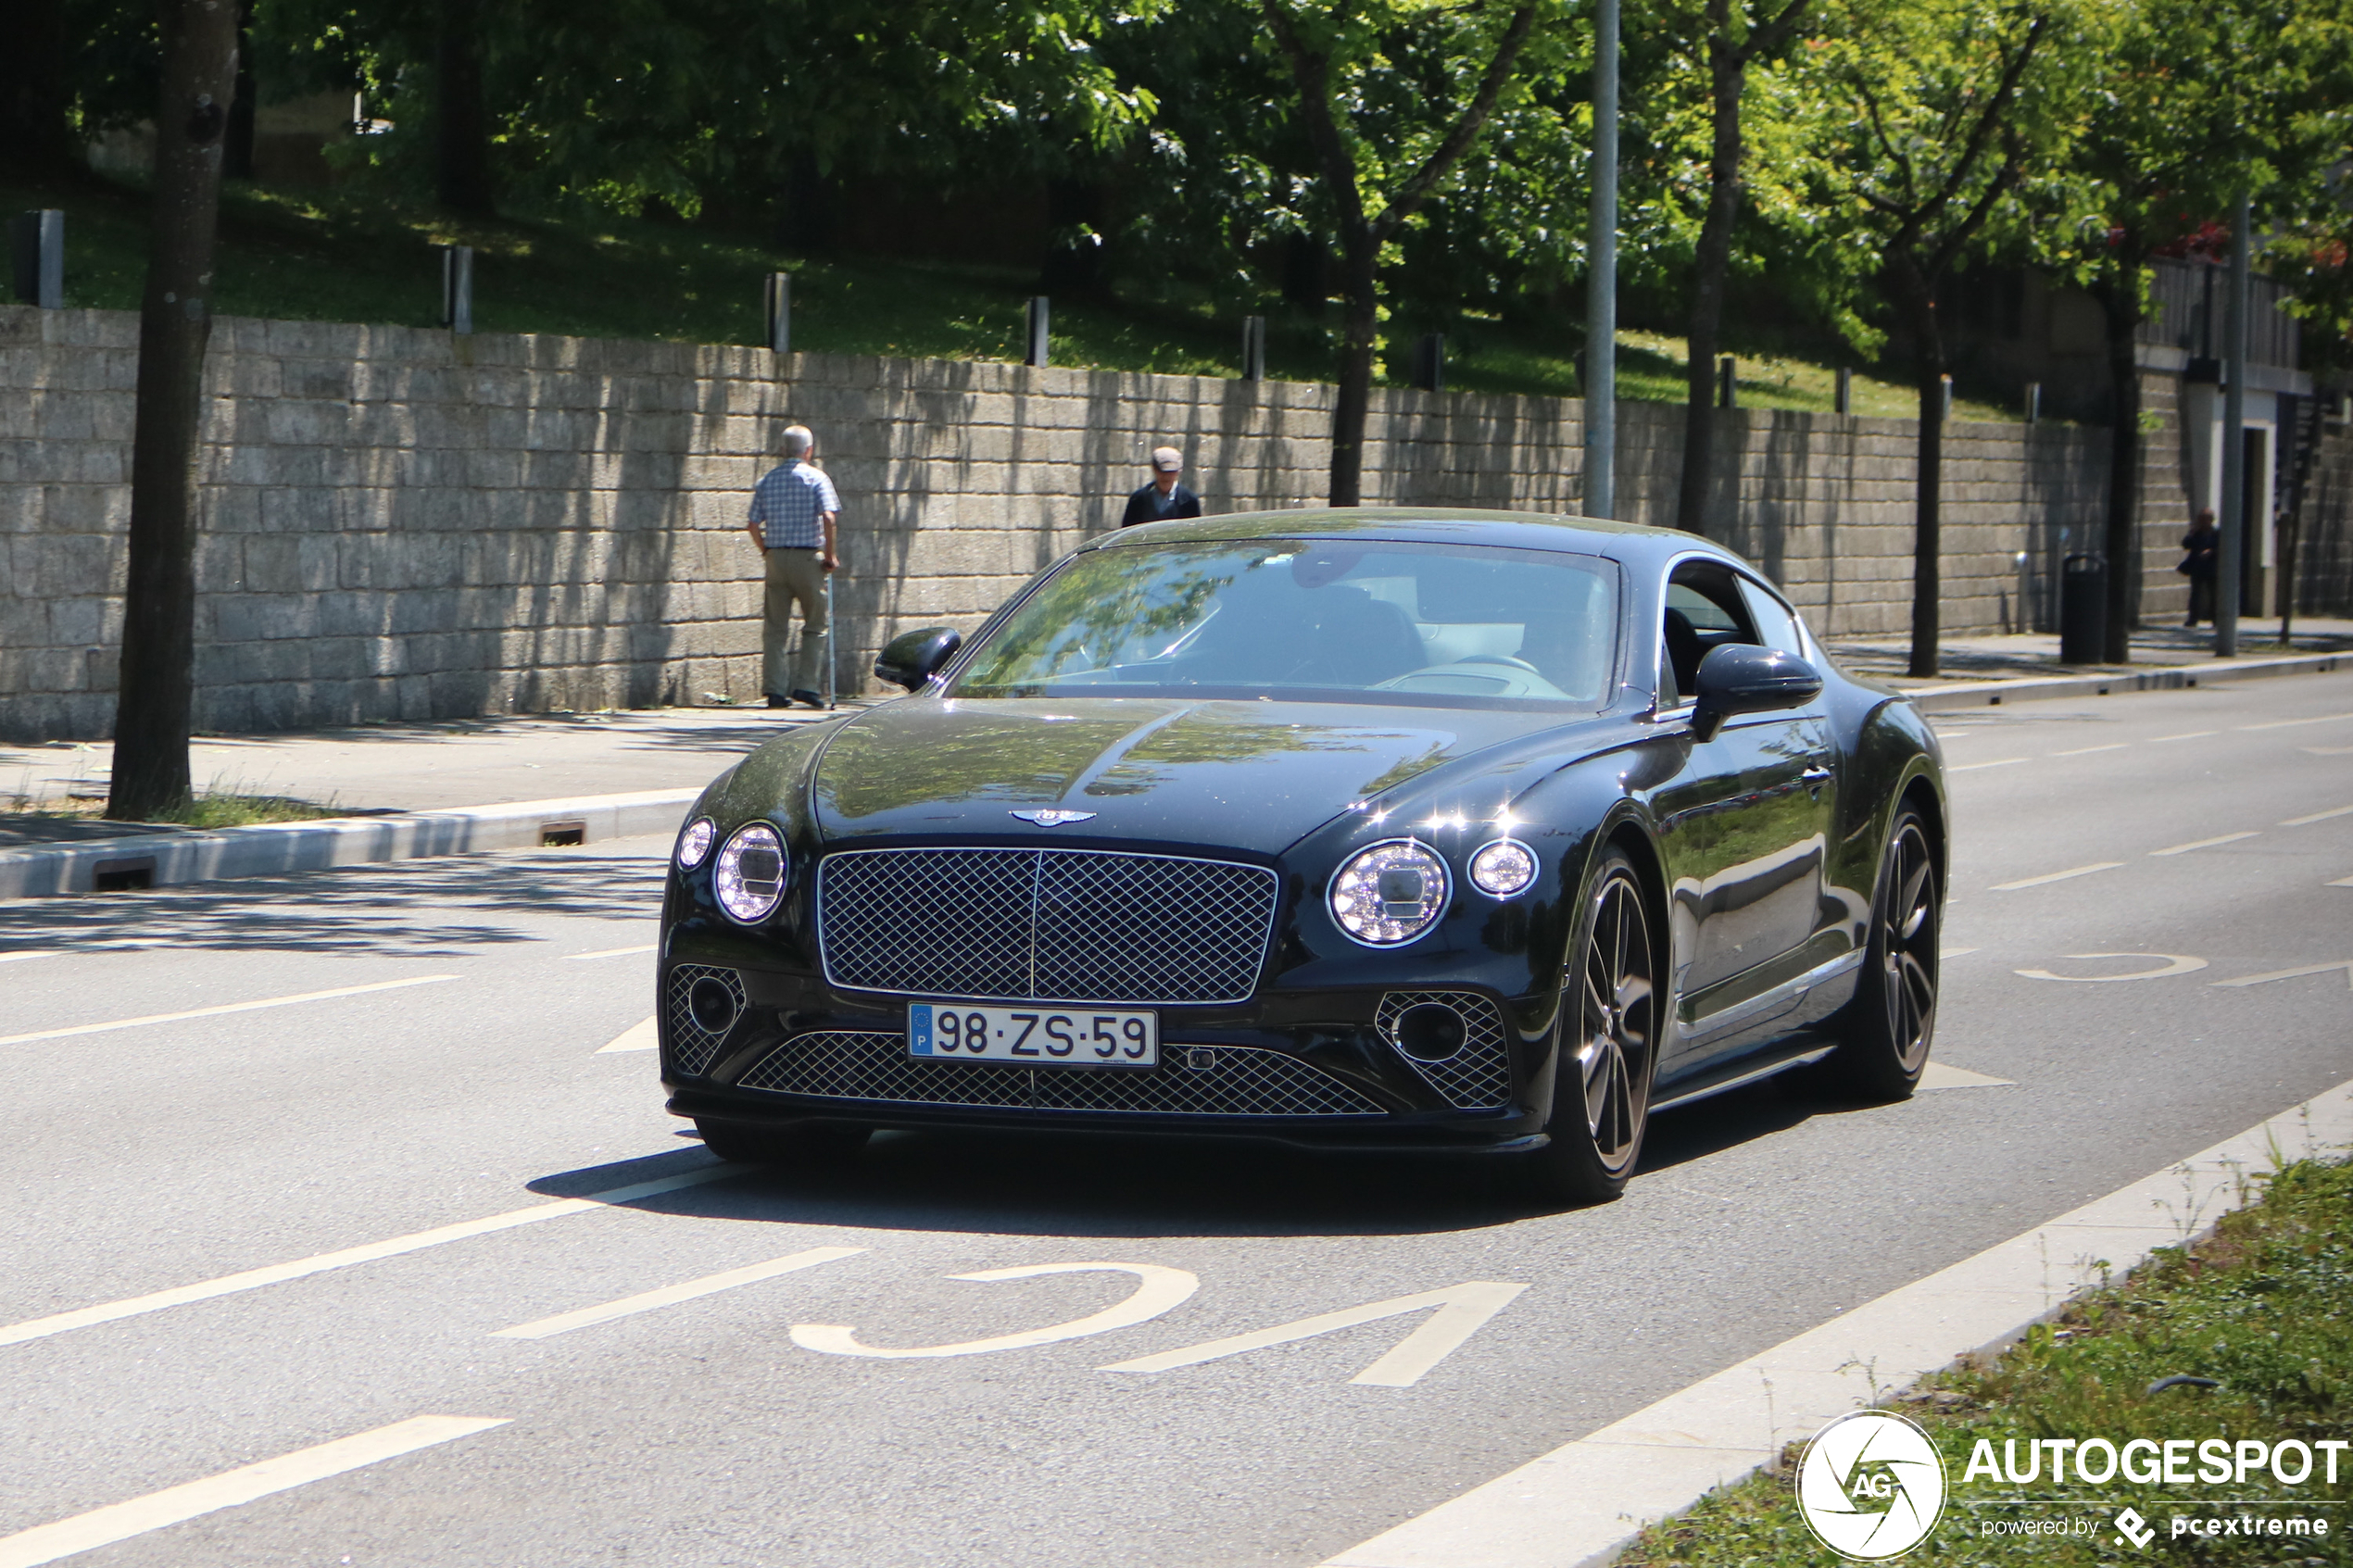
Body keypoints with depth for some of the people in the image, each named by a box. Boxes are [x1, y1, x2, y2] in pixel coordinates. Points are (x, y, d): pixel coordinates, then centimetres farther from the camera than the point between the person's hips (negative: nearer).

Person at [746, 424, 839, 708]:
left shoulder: (767, 480, 8)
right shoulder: (816, 477, -2)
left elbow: (753, 525, 3)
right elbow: (828, 517, -15)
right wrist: (830, 554, -5)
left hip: (776, 557, 3)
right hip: (807, 557, -3)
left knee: (775, 628, 6)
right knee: (813, 624, 8)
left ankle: (774, 689, 2)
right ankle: (805, 684, -1)